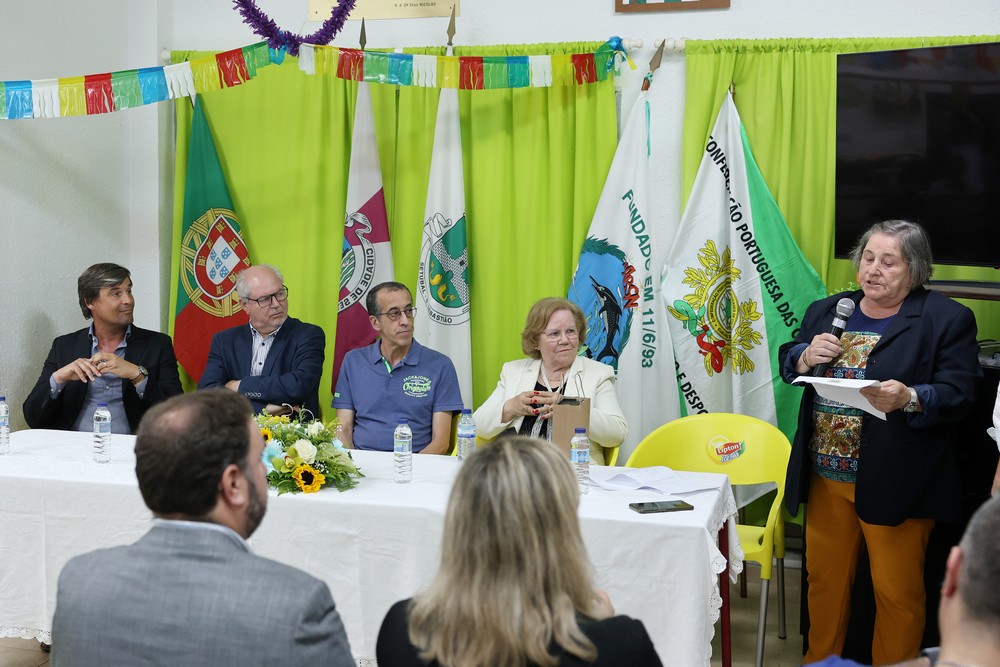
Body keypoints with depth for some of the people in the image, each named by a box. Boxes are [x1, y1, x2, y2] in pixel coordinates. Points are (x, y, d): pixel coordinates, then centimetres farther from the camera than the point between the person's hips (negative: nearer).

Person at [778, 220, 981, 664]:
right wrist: (806, 357, -7)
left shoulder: (948, 320, -5)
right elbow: (788, 366, 16)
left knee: (896, 591, 3)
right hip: (826, 475, 5)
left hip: (895, 483, -5)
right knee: (825, 577, 17)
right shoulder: (826, 311, 11)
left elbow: (960, 393, -11)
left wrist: (909, 399, -29)